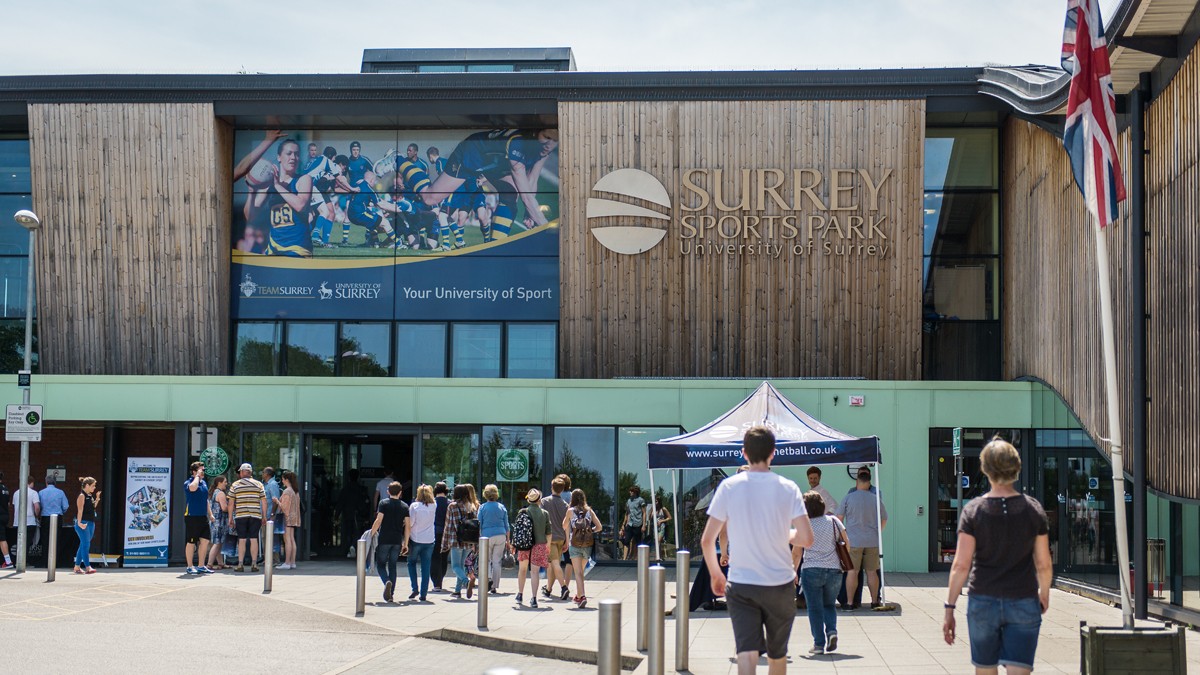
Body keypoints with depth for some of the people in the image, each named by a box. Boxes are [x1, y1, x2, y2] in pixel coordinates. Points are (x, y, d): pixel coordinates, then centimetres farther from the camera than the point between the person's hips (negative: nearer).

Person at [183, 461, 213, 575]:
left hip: (203, 517, 7)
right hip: (192, 516, -7)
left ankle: (201, 566, 15)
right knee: (191, 542, -1)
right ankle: (190, 567, 7)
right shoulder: (188, 482, -9)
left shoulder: (204, 483, 16)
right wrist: (197, 476, -19)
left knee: (205, 540, 6)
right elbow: (193, 488, -34)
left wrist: (210, 514, 22)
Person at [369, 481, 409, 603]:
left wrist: (371, 535, -3)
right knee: (392, 566, 12)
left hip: (384, 539, -3)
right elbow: (407, 525, 4)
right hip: (397, 541, 3)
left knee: (380, 564, 8)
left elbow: (378, 521, -11)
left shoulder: (384, 503, -4)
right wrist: (405, 543, 10)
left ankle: (387, 582, -22)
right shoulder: (404, 506, 6)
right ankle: (390, 595, 8)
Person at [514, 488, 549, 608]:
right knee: (535, 572, 0)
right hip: (539, 545, -1)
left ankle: (520, 595, 29)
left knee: (522, 569, 20)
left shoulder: (522, 512, -3)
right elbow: (548, 533, 3)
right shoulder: (545, 513, -2)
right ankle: (533, 598, -8)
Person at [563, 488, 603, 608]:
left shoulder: (570, 511, -1)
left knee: (578, 573, -6)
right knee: (581, 571, 20)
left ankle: (582, 596, -21)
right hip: (588, 544, 3)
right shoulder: (589, 510, 5)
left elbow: (564, 526, 12)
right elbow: (599, 527, 2)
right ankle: (579, 596, 29)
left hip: (575, 544, -3)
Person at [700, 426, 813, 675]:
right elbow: (806, 539, -11)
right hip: (780, 583, 1)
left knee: (746, 652, -6)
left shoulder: (729, 486, -5)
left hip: (741, 585, -1)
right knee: (777, 654, 18)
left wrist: (715, 574, 11)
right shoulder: (788, 488, -6)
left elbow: (707, 540, -5)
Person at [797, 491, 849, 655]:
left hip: (811, 570, -2)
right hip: (834, 569, 2)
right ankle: (832, 631, -7)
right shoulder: (833, 521, 4)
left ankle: (819, 643, 0)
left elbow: (797, 552, 1)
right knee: (829, 604, 18)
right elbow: (845, 543, 8)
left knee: (815, 608, 4)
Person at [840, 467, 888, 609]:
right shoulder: (876, 499, 1)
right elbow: (884, 520, 9)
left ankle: (850, 602, 1)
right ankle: (874, 601, 12)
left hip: (853, 541, -2)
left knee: (852, 571, 1)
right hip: (873, 542, 2)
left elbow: (839, 518, 1)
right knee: (872, 571, 8)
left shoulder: (847, 498, -4)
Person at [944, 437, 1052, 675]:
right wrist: (1044, 594, 22)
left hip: (983, 602, 0)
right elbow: (1044, 564, 4)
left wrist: (949, 608, -4)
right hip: (1024, 603, 0)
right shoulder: (1033, 509, -1)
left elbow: (961, 565, -10)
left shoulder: (973, 510, -6)